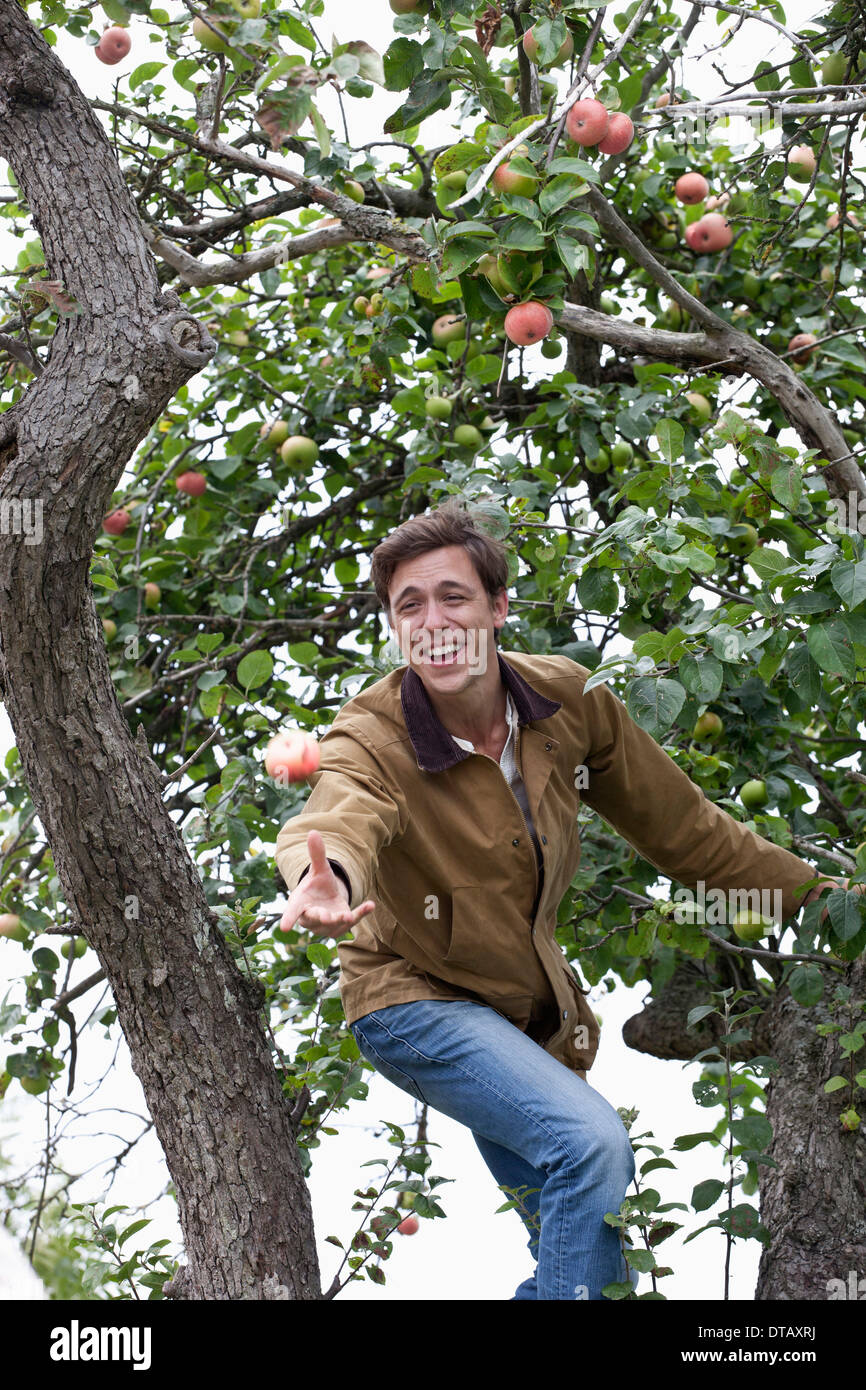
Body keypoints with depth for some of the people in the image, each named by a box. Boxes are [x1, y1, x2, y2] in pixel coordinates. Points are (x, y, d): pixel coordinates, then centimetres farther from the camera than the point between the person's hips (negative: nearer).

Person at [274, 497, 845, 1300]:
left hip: (530, 1011, 6)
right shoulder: (372, 740, -26)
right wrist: (327, 877, -74)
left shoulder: (569, 701, -12)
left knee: (590, 1248, 16)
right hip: (418, 1003, -6)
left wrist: (819, 896, 3)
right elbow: (339, 816, -50)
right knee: (591, 1144, -29)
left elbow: (680, 827, 0)